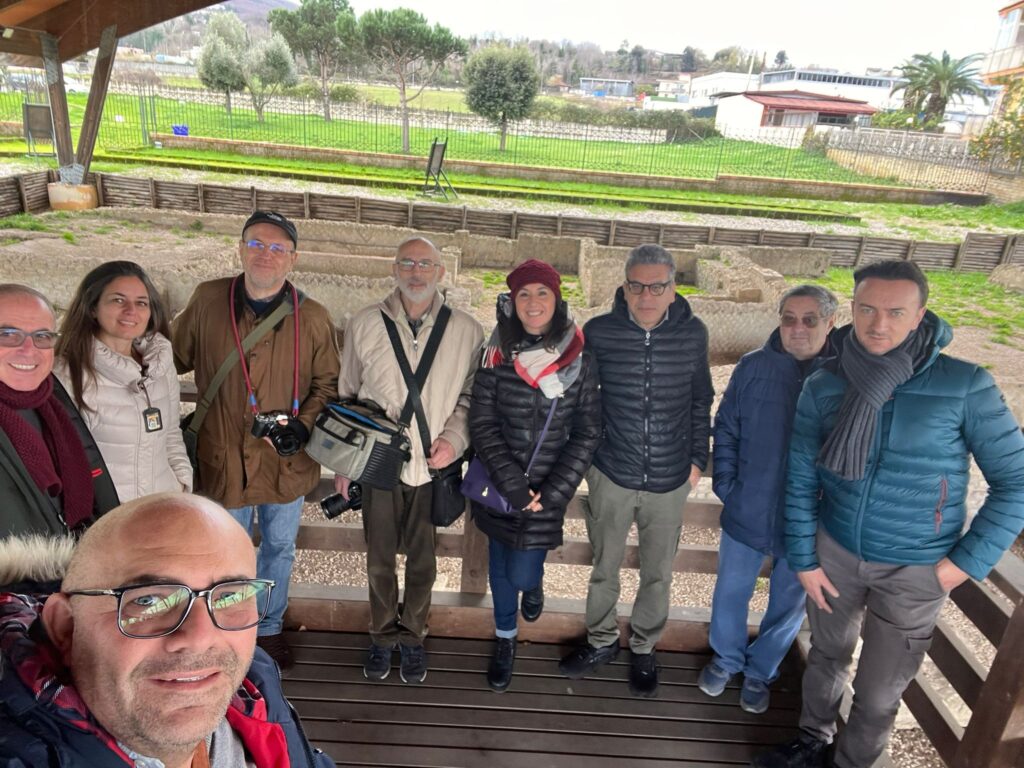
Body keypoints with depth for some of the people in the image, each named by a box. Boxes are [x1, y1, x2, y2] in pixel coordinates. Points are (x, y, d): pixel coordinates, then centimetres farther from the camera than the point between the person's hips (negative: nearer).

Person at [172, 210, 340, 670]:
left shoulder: (313, 318, -8)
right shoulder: (206, 301, -7)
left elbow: (327, 384, 0)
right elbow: (172, 359, 6)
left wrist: (303, 426, -15)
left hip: (287, 461, 1)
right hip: (224, 457, 0)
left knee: (279, 549, 21)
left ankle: (270, 629, 45)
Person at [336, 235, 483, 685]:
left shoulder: (466, 331, -4)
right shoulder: (364, 325, -3)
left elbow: (471, 397, 4)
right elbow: (345, 396, 5)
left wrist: (454, 439, -12)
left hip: (434, 467, 0)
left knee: (422, 559, 14)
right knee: (379, 558, 14)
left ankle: (412, 636, 36)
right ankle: (382, 635, 36)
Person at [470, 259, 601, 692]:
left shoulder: (579, 363, -9)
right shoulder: (496, 357, -9)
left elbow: (587, 434, -5)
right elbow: (482, 425, -9)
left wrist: (551, 493, -11)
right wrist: (514, 487, -15)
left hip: (548, 490, -1)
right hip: (498, 486, 1)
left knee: (521, 575, 2)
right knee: (500, 567, 15)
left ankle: (534, 583, 41)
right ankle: (505, 642, 41)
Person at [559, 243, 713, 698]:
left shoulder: (693, 334, -8)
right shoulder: (598, 332, -12)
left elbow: (700, 401, 6)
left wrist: (697, 457, 5)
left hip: (671, 480, 1)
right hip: (611, 474, -1)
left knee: (657, 573, 17)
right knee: (604, 567, 17)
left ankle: (644, 649, 41)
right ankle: (602, 641, 42)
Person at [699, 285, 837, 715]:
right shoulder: (753, 367, -8)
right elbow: (726, 430, 2)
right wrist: (726, 484, -3)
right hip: (746, 513, 1)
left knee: (789, 604, 19)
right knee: (730, 593, 19)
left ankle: (760, 671, 45)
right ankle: (726, 658, 46)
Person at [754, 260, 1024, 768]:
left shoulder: (965, 386, -17)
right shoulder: (823, 388, -9)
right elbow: (799, 480, -3)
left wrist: (966, 563, -11)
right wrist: (803, 559, -2)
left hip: (915, 570, -2)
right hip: (835, 552, 3)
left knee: (879, 690, 14)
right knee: (827, 655, 24)